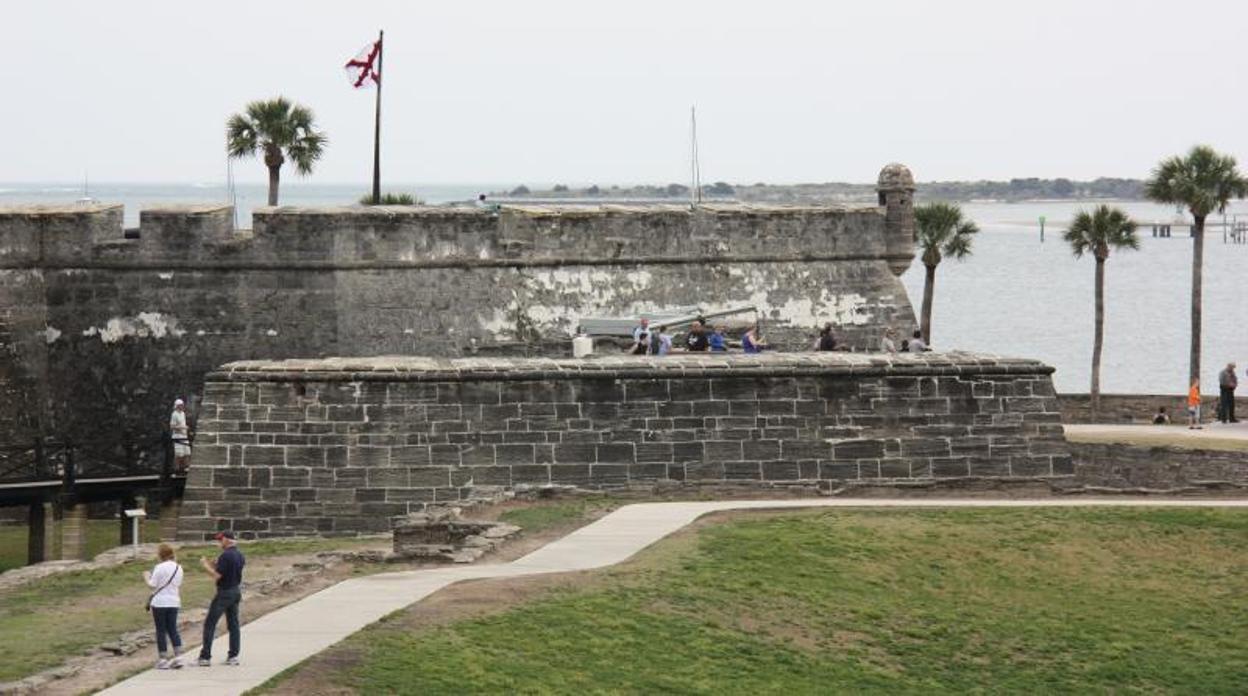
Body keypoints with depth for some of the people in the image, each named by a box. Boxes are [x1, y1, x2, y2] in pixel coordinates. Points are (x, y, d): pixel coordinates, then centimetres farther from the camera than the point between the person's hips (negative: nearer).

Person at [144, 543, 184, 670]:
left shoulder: (160, 567, -14)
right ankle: (178, 656, 1)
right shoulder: (178, 568, 7)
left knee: (161, 631, 1)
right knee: (173, 629, 10)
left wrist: (146, 577, 5)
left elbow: (152, 585, -13)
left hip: (160, 603, -6)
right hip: (174, 602, 6)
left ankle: (163, 660, 3)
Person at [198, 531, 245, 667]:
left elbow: (217, 576, -21)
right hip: (236, 591, 8)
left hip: (224, 593, -8)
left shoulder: (225, 556, -20)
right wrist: (214, 564, 14)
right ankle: (233, 655, 12)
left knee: (209, 624, -2)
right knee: (233, 624, 12)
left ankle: (205, 656, -4)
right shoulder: (240, 555, 7)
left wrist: (206, 565, -8)